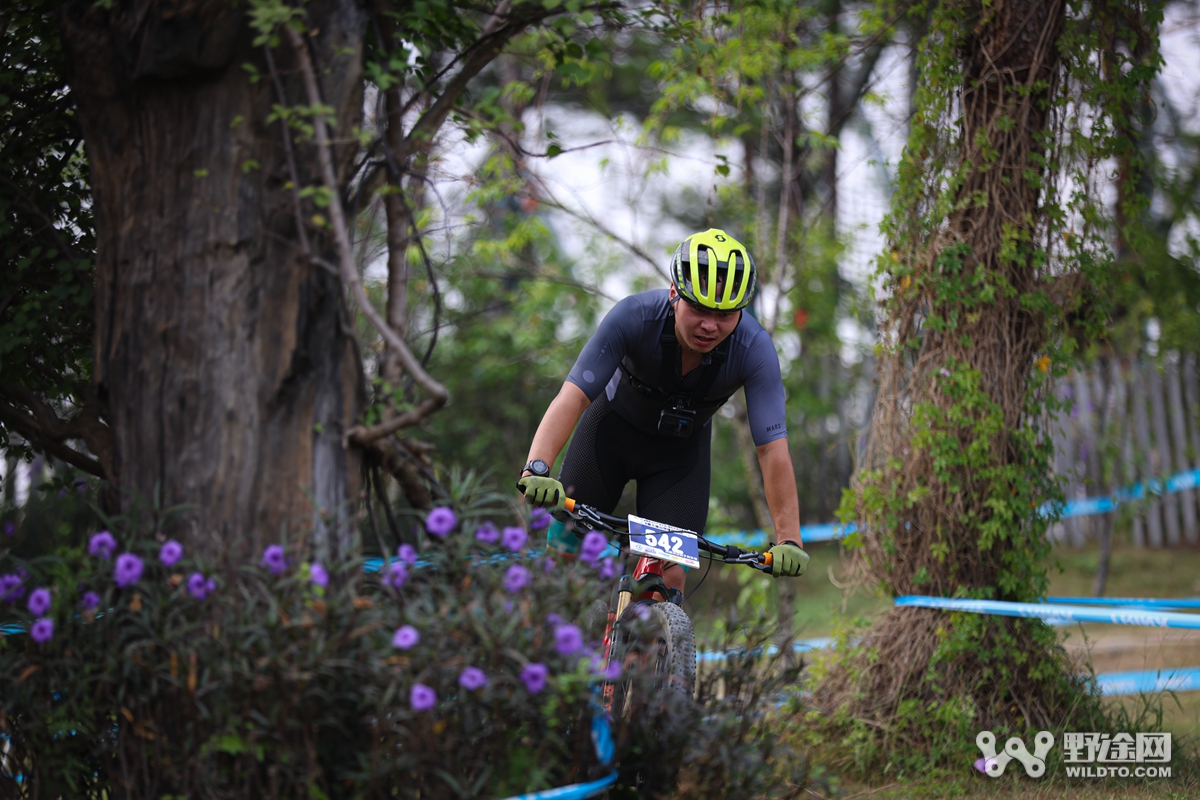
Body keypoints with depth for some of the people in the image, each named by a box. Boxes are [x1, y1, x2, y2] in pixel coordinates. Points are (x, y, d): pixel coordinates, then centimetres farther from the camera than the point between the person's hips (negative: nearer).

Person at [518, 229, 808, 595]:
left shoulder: (754, 348, -31)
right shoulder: (634, 316, -34)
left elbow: (773, 449, -32)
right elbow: (572, 397, -41)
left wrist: (789, 540, -41)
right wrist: (537, 468, -57)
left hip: (682, 449, 1)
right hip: (614, 426, 0)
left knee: (669, 575, -12)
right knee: (563, 550, -4)